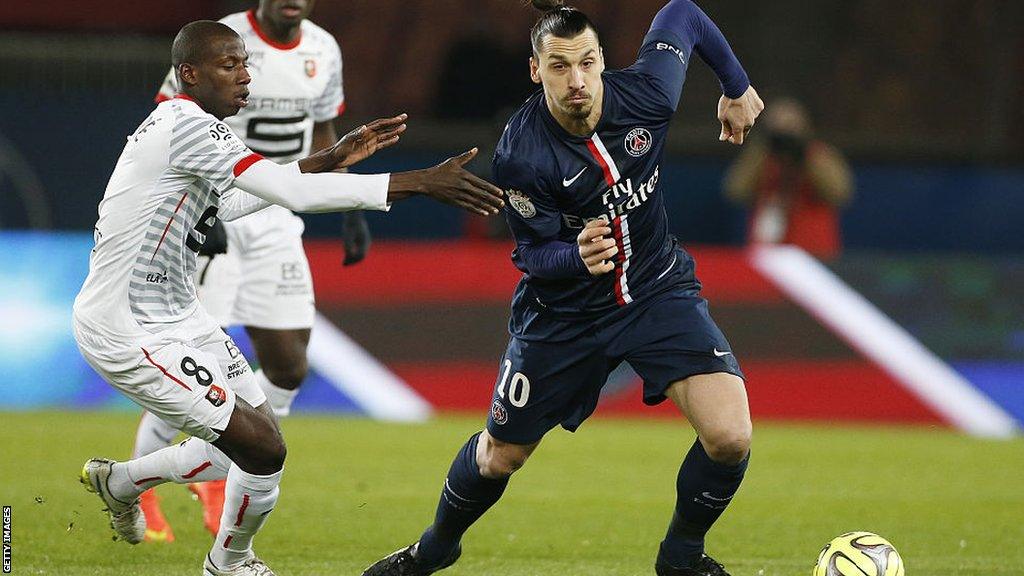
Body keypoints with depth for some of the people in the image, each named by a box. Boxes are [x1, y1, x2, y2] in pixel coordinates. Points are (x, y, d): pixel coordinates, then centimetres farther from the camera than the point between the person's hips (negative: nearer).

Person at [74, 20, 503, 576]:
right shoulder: (189, 126, -23)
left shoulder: (182, 124, 9)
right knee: (263, 450, -9)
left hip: (176, 314, 10)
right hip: (127, 330, -10)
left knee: (253, 441, 16)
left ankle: (119, 482, 37)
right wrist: (423, 183, -31)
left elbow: (228, 202, 26)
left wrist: (331, 159, 19)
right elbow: (293, 193, -30)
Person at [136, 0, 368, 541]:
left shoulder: (322, 50, 6)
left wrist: (351, 213, 11)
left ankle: (216, 475, 22)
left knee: (288, 368, 1)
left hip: (276, 223, 6)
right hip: (212, 218, -6)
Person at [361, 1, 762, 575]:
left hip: (657, 288, 1)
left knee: (730, 437, -18)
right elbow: (533, 253, -16)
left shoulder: (645, 94, -21)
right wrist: (578, 255, -38)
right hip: (564, 308, -1)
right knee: (498, 458, 14)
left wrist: (737, 86, 13)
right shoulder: (521, 154, -27)